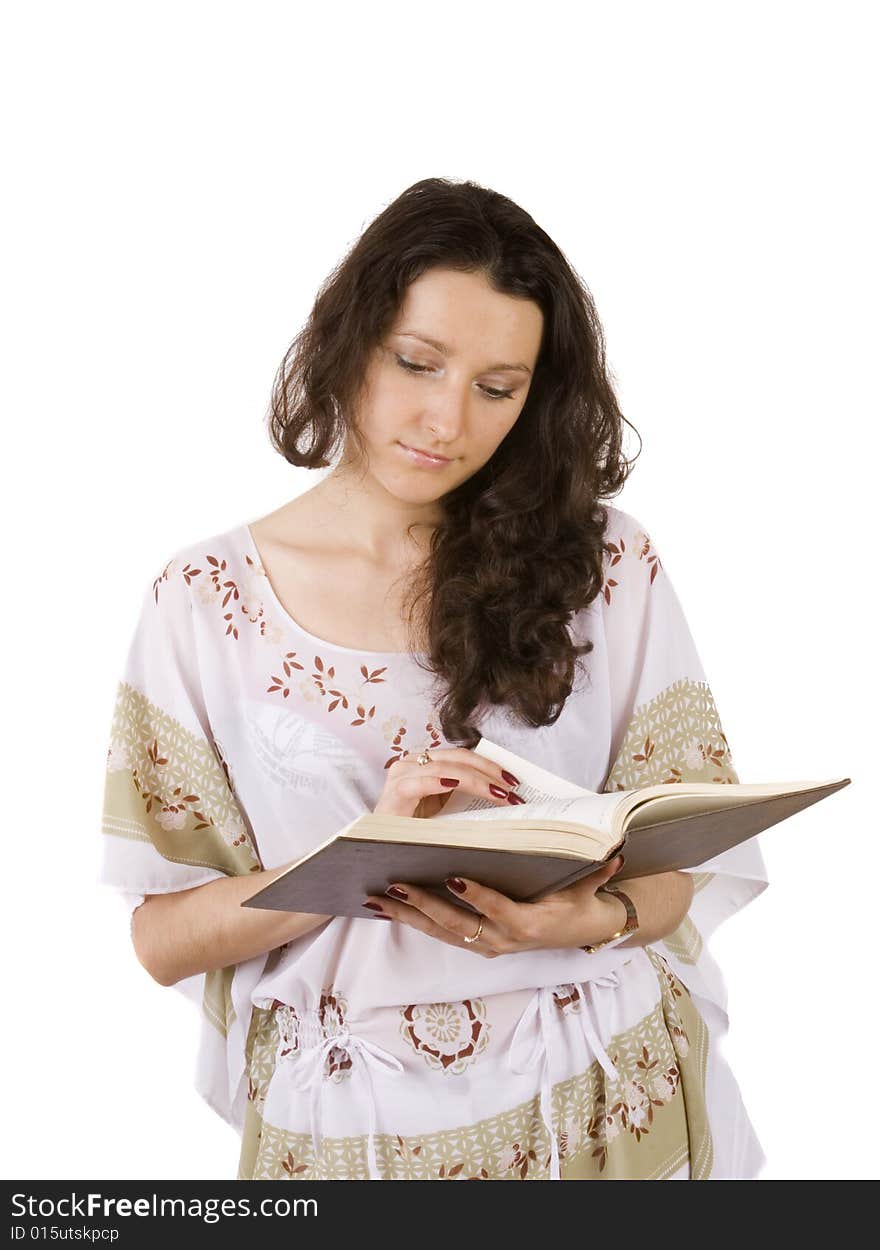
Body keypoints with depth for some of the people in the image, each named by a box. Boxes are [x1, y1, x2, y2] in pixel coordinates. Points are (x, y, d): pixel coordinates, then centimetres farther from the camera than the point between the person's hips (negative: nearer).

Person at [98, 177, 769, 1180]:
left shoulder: (602, 559, -5)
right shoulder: (205, 599, -7)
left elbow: (685, 858, -1)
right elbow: (163, 937, -8)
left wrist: (582, 919, -22)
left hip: (609, 1091, 1)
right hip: (348, 1118, 0)